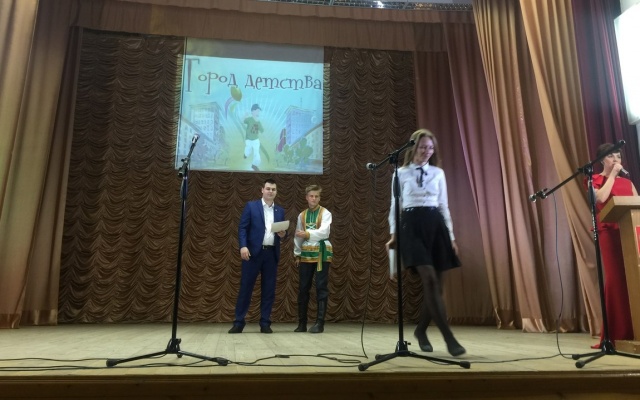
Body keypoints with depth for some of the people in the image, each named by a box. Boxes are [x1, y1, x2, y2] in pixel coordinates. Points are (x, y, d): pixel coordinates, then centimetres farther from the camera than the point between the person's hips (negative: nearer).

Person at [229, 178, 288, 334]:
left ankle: (265, 322, 12)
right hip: (253, 251, -3)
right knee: (246, 287, 0)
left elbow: (282, 233, 18)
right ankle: (239, 322, 9)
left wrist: (283, 234, -6)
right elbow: (242, 228, -2)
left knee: (269, 289, 4)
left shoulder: (280, 211, 15)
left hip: (272, 253, 3)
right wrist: (243, 246, -15)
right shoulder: (251, 206, 4)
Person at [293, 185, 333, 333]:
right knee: (303, 288, 6)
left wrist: (307, 233, -32)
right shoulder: (302, 215, 11)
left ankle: (320, 323, 1)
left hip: (321, 253, -4)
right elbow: (298, 236, 14)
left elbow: (324, 232, -19)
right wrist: (297, 254, 13)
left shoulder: (325, 213, -3)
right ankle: (302, 323, 16)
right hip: (306, 253, 4)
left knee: (321, 288, -3)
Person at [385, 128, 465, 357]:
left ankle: (421, 330, 24)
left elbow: (444, 206, 14)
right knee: (430, 280, -17)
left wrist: (451, 236, 9)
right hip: (411, 226, -3)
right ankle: (449, 338, -12)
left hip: (435, 225, 4)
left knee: (434, 283, 3)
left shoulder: (438, 173, 13)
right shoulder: (401, 173, 7)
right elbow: (395, 206, 7)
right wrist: (394, 234, -2)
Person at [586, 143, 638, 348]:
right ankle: (616, 333, -3)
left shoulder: (627, 182, 23)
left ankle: (634, 330, 3)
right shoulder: (595, 180, 10)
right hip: (609, 232, -4)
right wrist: (612, 175, -1)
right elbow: (600, 198, -10)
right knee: (615, 278, -9)